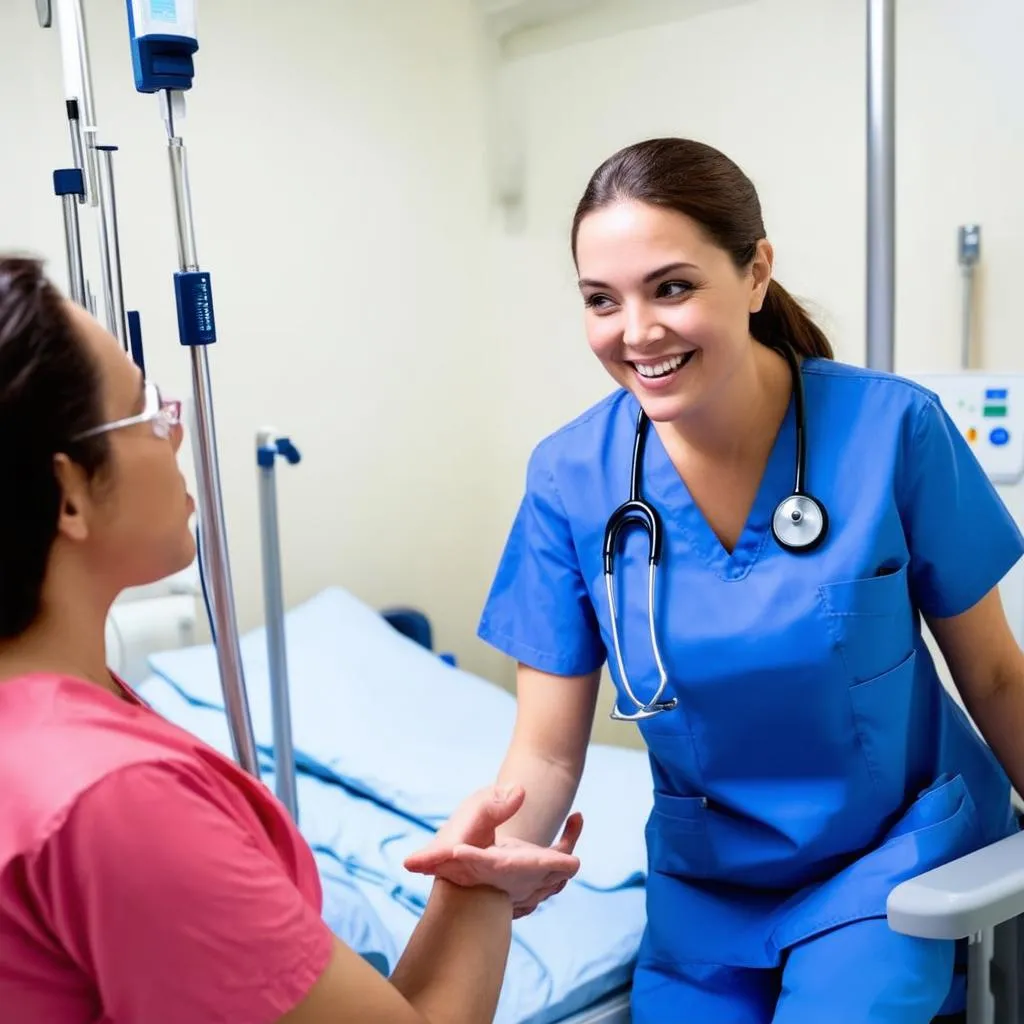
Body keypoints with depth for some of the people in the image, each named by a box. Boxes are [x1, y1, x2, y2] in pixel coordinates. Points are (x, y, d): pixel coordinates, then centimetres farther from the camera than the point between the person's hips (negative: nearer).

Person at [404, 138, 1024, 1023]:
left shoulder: (891, 428, -20)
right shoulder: (570, 478, -15)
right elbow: (547, 751, -12)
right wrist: (495, 850, -32)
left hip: (899, 856, -2)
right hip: (708, 885, 2)